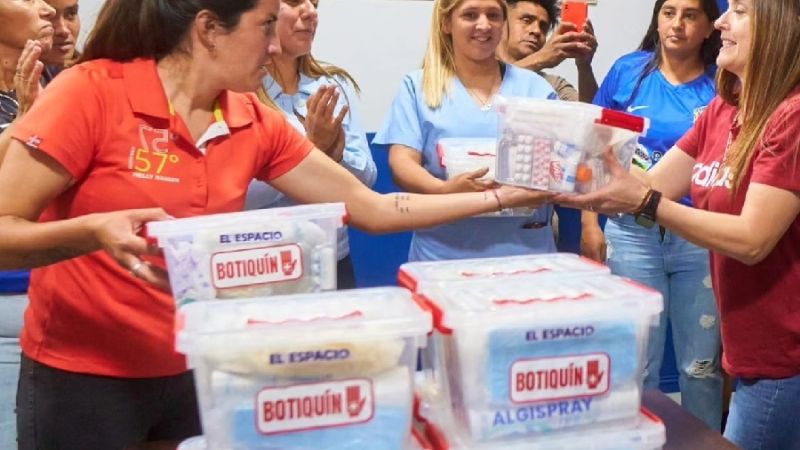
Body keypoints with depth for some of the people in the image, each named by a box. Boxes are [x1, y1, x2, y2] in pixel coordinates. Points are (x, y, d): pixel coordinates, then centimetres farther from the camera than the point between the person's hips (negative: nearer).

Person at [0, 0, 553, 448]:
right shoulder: (91, 92, -17)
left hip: (196, 372, 5)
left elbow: (372, 208, 2)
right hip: (81, 378, -5)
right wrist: (93, 232, -35)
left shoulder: (255, 123, -1)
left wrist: (503, 196, 1)